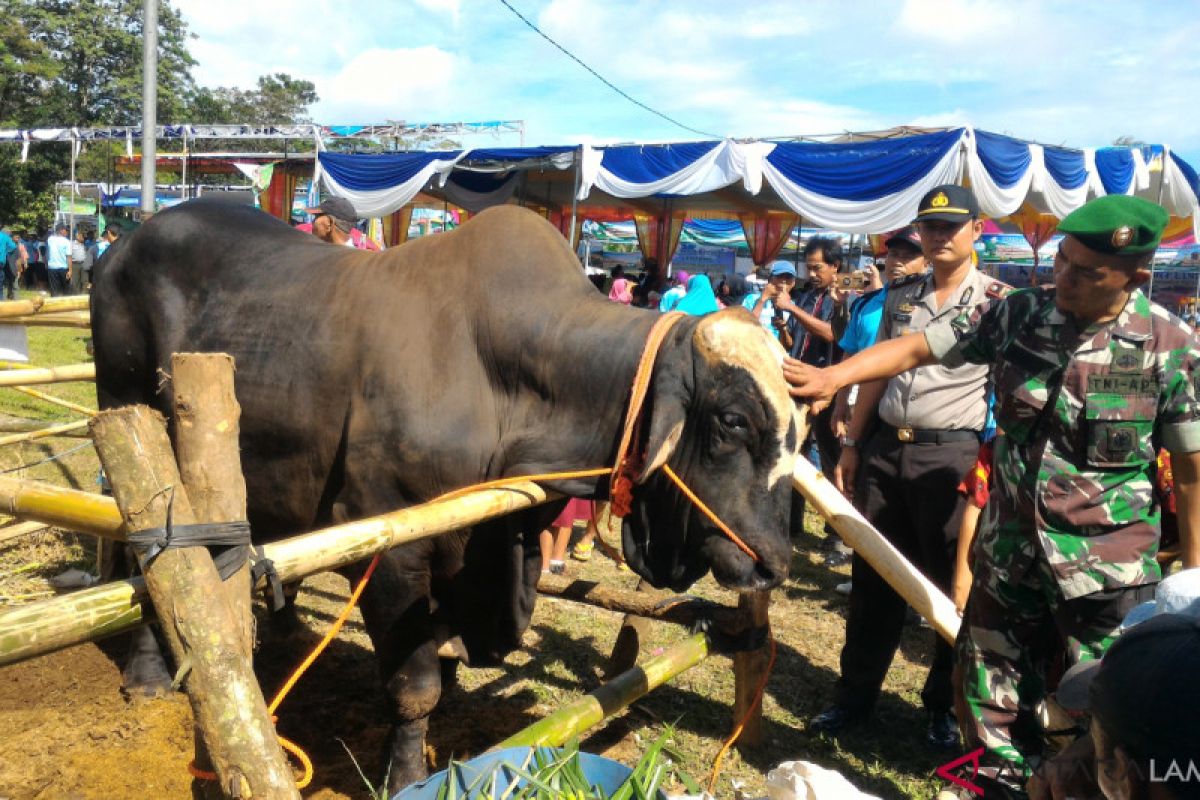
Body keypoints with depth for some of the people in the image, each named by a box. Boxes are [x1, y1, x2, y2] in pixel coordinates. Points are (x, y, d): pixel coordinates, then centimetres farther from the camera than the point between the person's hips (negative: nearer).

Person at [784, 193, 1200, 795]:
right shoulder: (1017, 315, -5)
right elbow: (915, 348, -4)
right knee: (993, 680, 17)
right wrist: (834, 376, -17)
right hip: (1009, 543, 4)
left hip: (1108, 563, -3)